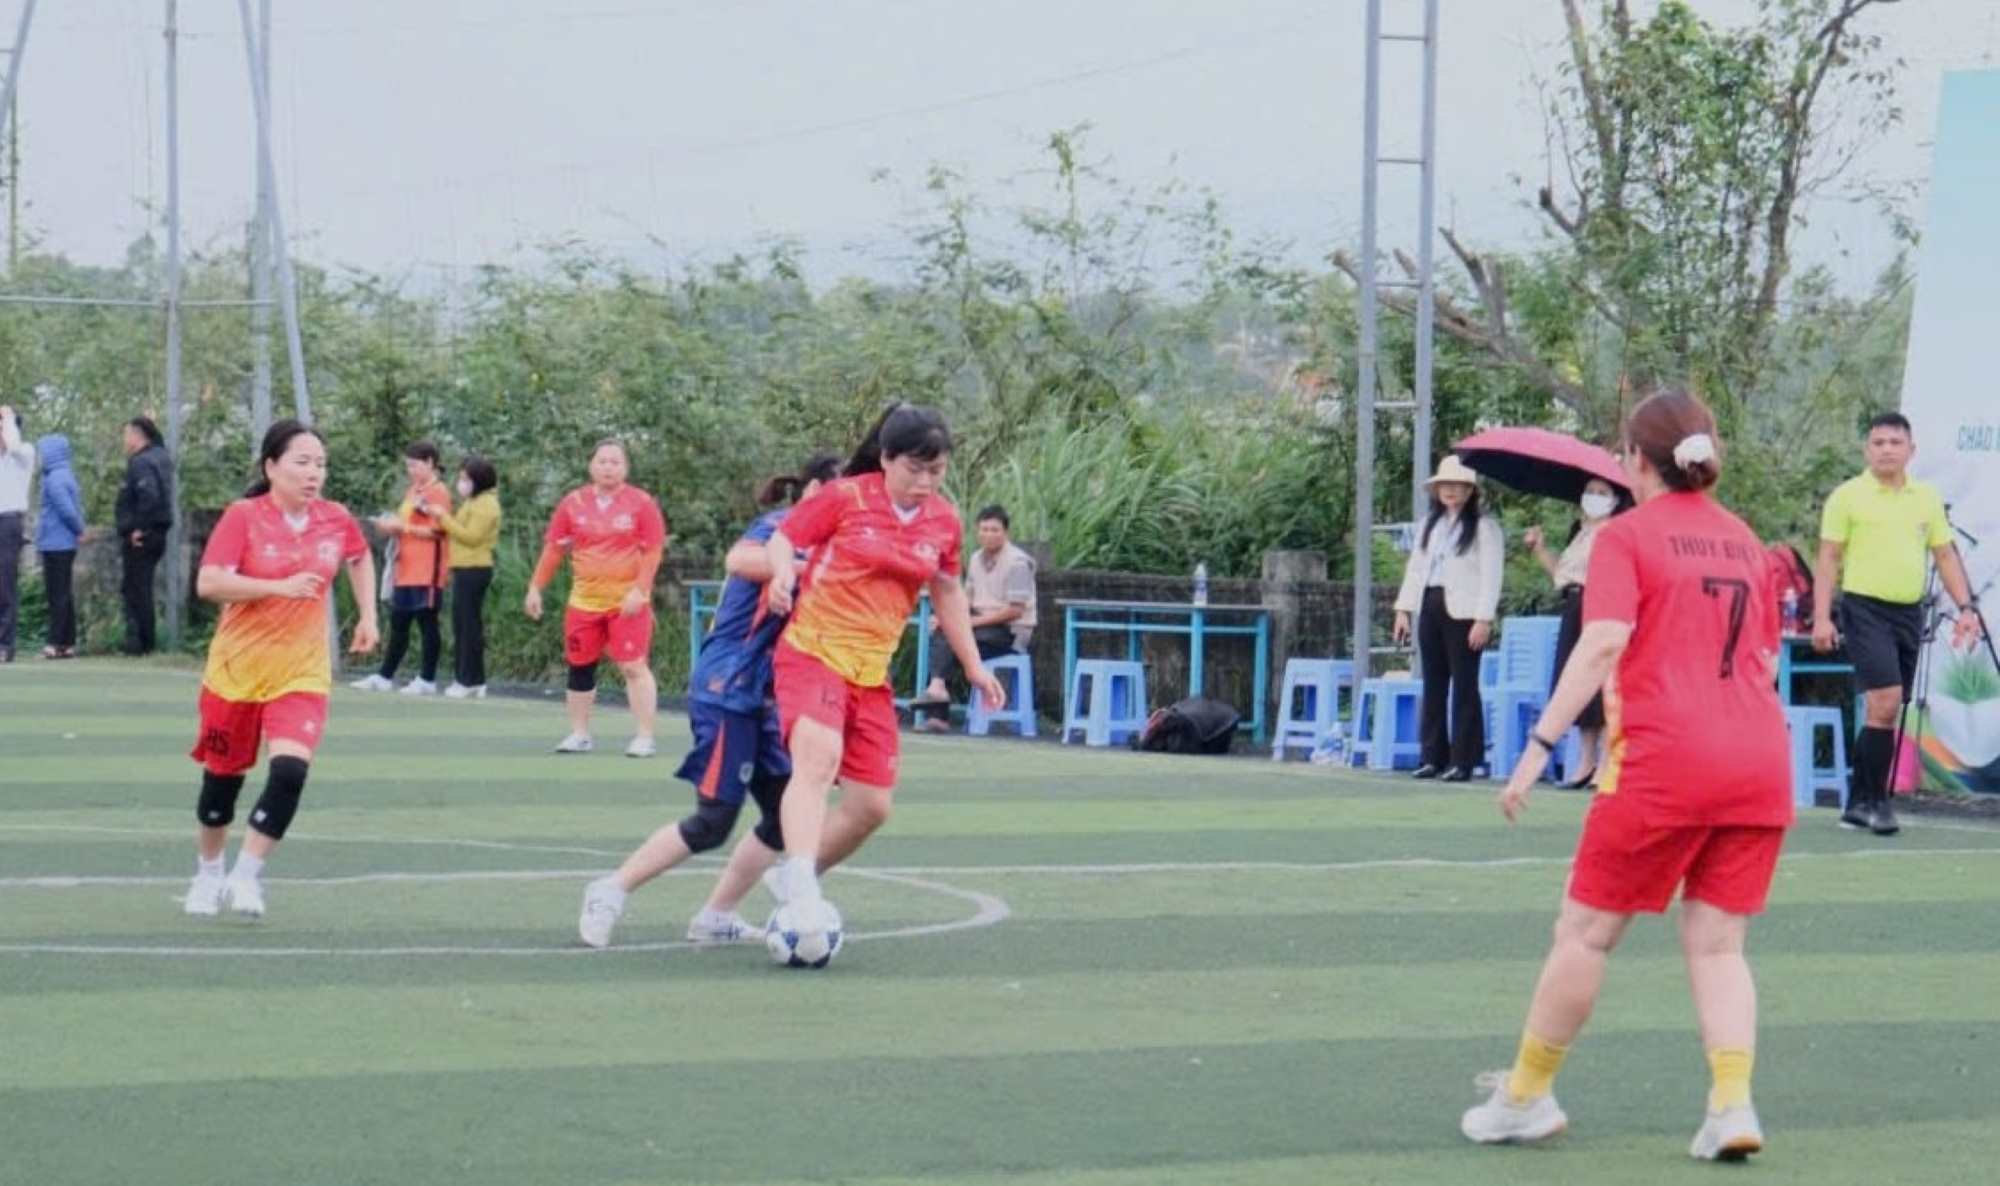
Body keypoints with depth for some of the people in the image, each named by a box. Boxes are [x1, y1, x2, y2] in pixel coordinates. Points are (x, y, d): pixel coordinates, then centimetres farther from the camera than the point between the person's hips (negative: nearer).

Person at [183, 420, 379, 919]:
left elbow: (360, 558, 23)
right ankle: (208, 874, 35)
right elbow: (208, 583, -24)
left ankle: (246, 876, -5)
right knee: (223, 777, 12)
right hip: (238, 668, -2)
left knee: (289, 772, -19)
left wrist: (368, 616, 15)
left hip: (302, 672, 2)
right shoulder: (243, 516, -13)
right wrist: (280, 586, -31)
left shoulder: (336, 520, -1)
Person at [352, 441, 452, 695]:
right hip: (406, 571, 9)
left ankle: (427, 680, 1)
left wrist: (401, 527, -15)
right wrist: (390, 526, 5)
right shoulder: (412, 492, 18)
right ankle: (384, 677, 12)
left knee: (427, 623, -4)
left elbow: (436, 531, -16)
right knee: (398, 624, 9)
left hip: (427, 572, -9)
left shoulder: (438, 492, -9)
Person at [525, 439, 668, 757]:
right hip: (584, 601, 4)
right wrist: (536, 587, 3)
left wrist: (639, 590, -15)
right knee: (579, 667, 8)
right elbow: (553, 549, 8)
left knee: (634, 666, -9)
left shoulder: (641, 503, -5)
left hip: (627, 602, -4)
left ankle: (644, 737, -5)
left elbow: (653, 550, -6)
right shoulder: (573, 503, 4)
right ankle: (580, 735, 20)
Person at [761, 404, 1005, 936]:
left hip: (871, 673, 6)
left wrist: (973, 665, 21)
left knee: (871, 806, 5)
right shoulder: (844, 497, -9)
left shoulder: (944, 522, 5)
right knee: (819, 757, -31)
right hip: (812, 653, -6)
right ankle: (799, 887, -40)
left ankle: (794, 882, 25)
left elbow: (947, 592, 19)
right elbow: (782, 538, -3)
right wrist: (783, 572, -25)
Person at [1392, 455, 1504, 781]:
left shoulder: (1484, 527, -1)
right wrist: (1404, 608, 10)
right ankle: (1432, 757, 11)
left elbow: (1491, 576, -8)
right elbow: (1415, 567, 18)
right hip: (1431, 607, 6)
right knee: (1433, 684, 7)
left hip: (1463, 612, -6)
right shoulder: (1430, 525, 18)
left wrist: (1483, 619, -15)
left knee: (1464, 686, -5)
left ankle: (1462, 760, -4)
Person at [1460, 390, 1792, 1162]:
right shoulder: (1744, 541, 13)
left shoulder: (1627, 536, -2)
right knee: (1717, 943, 9)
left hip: (1662, 761, -5)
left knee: (1586, 931, 7)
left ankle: (1526, 1096, 16)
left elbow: (1603, 642, -16)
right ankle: (1731, 1105, -7)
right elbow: (1767, 660, 18)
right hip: (1759, 762, 5)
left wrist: (1541, 744, -18)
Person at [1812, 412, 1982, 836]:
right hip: (1865, 609, -5)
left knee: (1884, 712, 7)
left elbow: (1945, 556, 16)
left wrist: (1965, 607, 6)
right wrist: (1822, 618, -10)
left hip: (1909, 612, 5)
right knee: (1885, 701, -17)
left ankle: (1858, 804, 15)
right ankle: (1876, 800, -8)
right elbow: (1828, 559, -3)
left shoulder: (1927, 498, 12)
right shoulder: (1847, 496, -1)